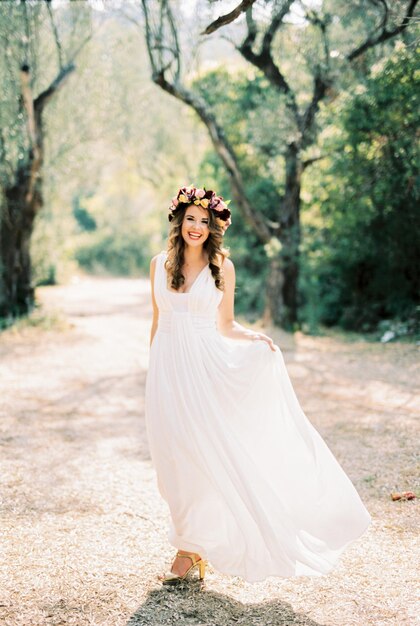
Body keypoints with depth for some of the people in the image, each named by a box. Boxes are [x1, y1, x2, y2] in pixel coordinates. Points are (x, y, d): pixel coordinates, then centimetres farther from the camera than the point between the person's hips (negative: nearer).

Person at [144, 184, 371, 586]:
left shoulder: (222, 266, 1)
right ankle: (191, 549, 16)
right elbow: (157, 320, 13)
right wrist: (153, 368, 12)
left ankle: (191, 552, 7)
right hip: (167, 367, 3)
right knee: (175, 459, 4)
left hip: (205, 367, -2)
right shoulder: (160, 264, 7)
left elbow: (226, 326, 3)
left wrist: (255, 338, -16)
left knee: (202, 454, -4)